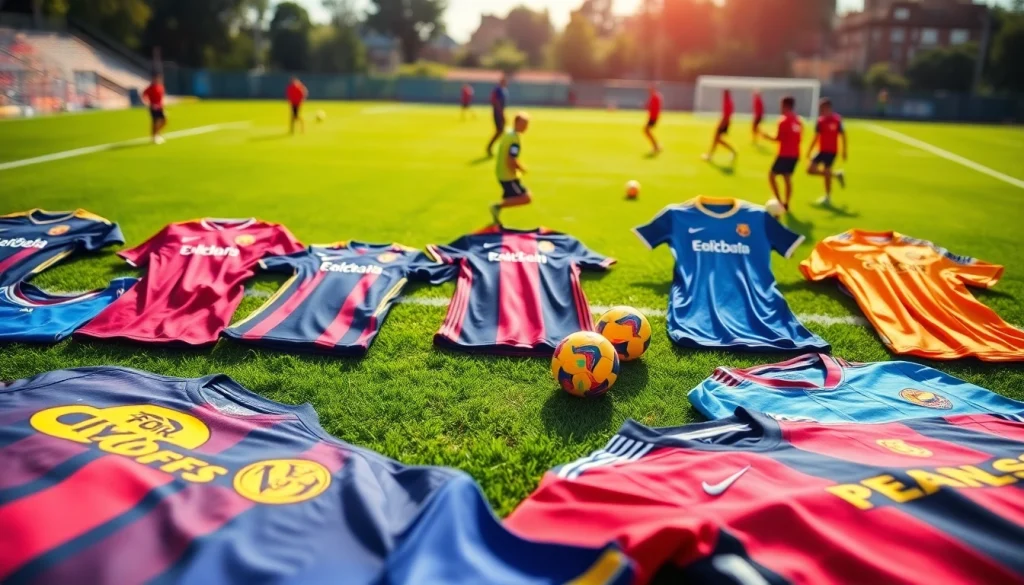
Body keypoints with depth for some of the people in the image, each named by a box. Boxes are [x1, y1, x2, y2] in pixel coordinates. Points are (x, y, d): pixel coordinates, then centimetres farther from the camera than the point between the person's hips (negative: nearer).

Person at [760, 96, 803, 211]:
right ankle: (786, 203, 14)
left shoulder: (784, 121, -14)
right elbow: (798, 137, 14)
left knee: (772, 175, 2)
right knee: (787, 178, 15)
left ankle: (779, 201, -7)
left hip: (785, 154, -8)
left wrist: (767, 136, 1)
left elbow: (778, 138, -13)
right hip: (794, 154, 8)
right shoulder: (798, 121, 10)